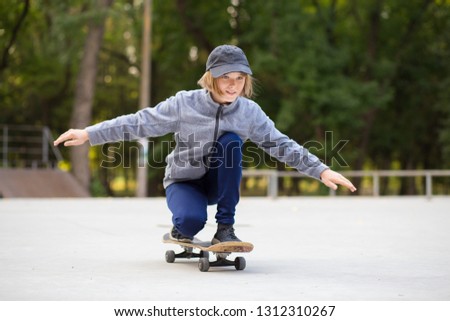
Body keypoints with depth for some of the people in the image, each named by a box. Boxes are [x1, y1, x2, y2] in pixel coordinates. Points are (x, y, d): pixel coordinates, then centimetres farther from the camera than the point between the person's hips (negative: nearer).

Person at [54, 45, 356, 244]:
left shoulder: (250, 112, -10)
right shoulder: (184, 104, -18)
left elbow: (282, 145, -8)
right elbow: (139, 123, -16)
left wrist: (321, 170, -17)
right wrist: (89, 134, -22)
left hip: (219, 183, 3)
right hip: (184, 182, -2)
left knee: (231, 141, -29)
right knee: (193, 218, -37)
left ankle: (225, 227, -18)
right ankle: (182, 228, 7)